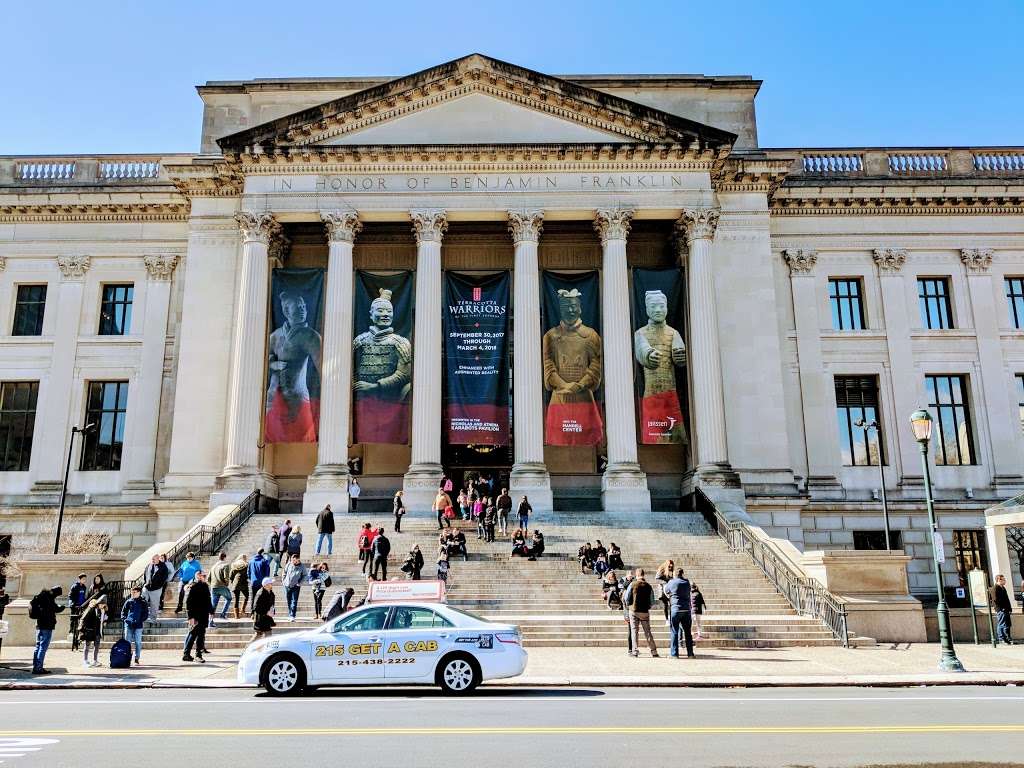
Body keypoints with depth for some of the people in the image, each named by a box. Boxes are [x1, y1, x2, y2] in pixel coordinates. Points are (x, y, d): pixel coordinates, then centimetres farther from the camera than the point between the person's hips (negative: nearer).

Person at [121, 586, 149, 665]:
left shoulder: (143, 602, 3)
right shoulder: (128, 602, 8)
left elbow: (146, 613, 5)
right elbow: (123, 611, 14)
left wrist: (142, 620, -8)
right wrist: (124, 619, -1)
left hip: (138, 625, -2)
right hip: (128, 624, 2)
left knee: (138, 642, 1)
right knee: (127, 642, 4)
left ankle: (137, 658, 8)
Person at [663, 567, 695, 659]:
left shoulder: (671, 583, -3)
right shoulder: (687, 582, 6)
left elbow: (666, 591, 12)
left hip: (675, 609, -3)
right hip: (687, 610, 3)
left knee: (674, 632, 1)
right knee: (688, 632, 9)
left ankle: (674, 654, -1)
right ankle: (690, 653, 11)